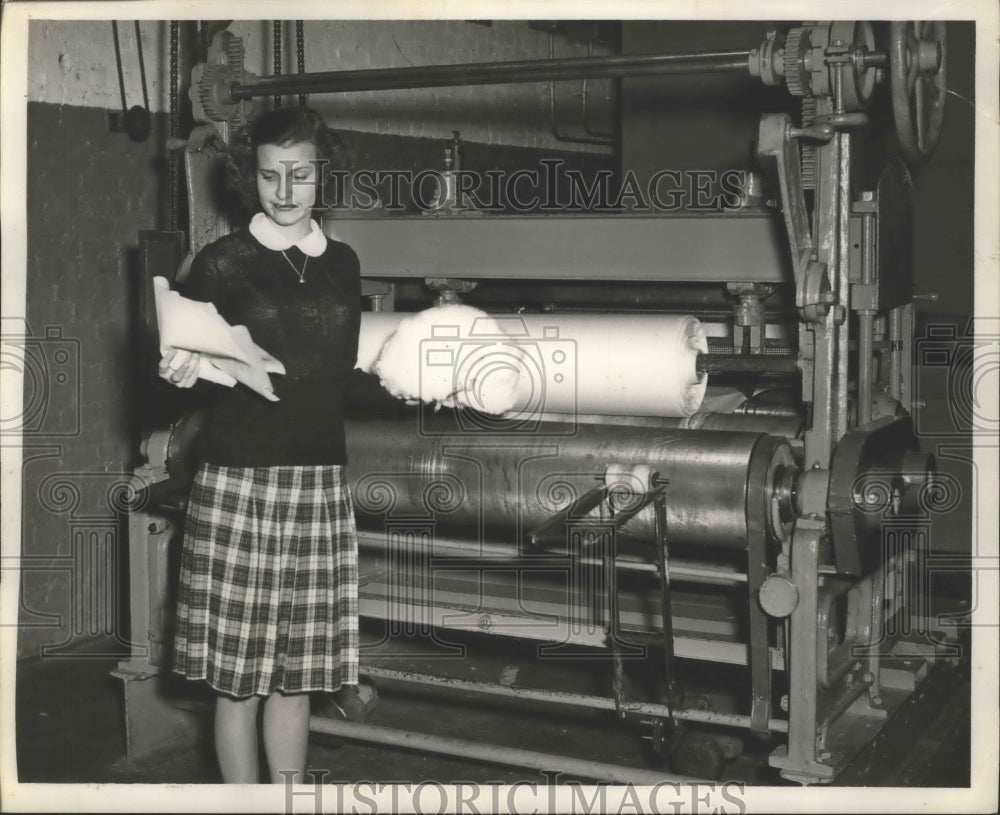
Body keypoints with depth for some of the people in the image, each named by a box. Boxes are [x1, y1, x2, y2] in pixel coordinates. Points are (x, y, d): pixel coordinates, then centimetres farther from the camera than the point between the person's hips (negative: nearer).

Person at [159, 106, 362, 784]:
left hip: (321, 481, 4)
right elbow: (184, 368, 0)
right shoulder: (222, 263, -2)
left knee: (297, 669, 10)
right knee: (239, 674, 2)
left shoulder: (343, 264, 11)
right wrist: (182, 372, -22)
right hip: (239, 480, -3)